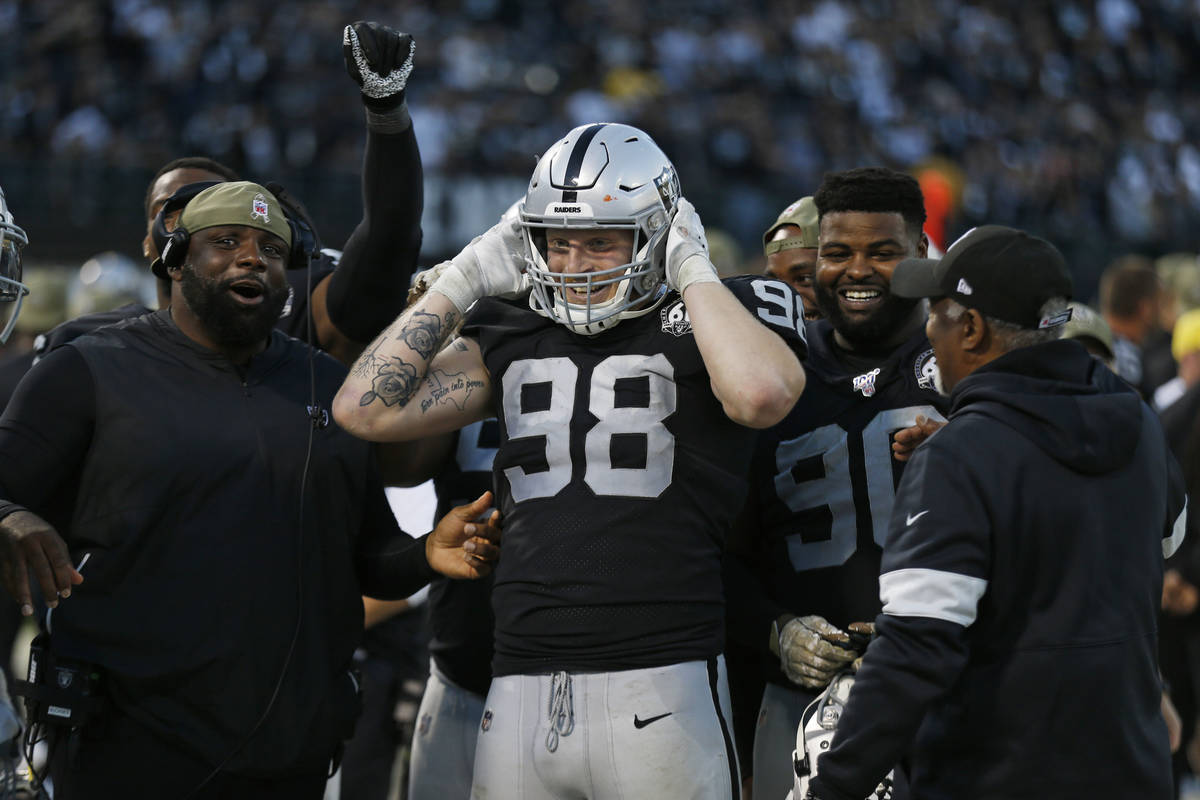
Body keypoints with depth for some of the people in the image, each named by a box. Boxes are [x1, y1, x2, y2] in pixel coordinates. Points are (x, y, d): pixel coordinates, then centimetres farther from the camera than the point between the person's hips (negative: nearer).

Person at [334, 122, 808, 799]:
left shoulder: (708, 322, 2)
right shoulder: (512, 341, 16)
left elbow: (760, 394, -23)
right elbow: (366, 408, 8)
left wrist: (693, 270, -8)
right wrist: (465, 280, 11)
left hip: (661, 687, -4)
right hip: (522, 687, 5)